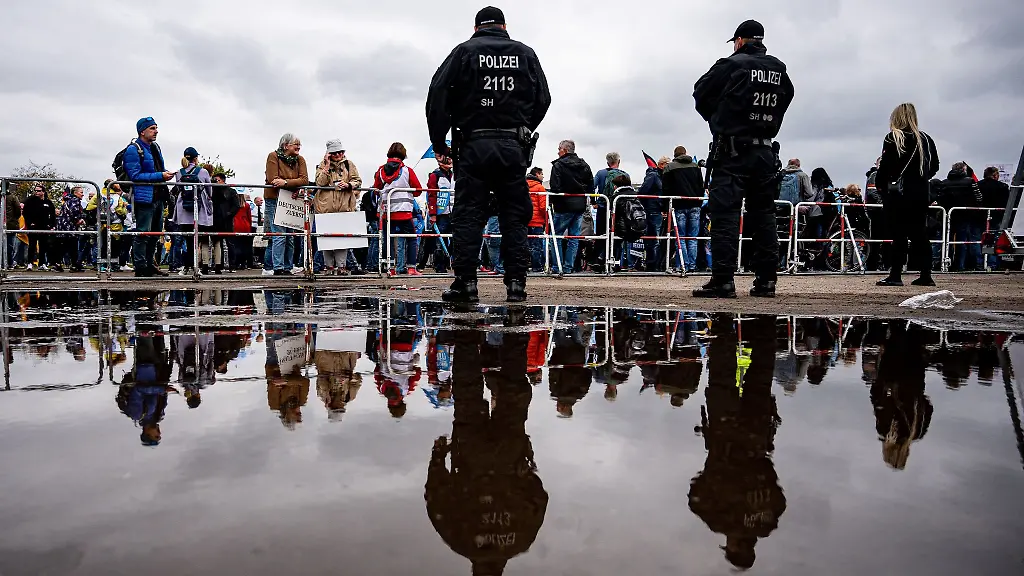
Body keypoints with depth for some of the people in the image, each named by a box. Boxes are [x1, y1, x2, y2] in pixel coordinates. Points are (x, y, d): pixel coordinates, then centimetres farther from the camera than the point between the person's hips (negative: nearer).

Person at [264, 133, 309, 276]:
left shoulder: (300, 159, 8)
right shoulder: (273, 156, -6)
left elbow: (304, 180, -7)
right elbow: (273, 179, -16)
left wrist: (285, 182, -22)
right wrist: (294, 186, -14)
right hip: (275, 200, -6)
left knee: (290, 237, 7)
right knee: (279, 235, -12)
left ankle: (288, 267, 14)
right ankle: (278, 268, -11)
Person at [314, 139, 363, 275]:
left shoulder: (349, 164, 12)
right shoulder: (323, 165, 8)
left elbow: (358, 181, 8)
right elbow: (320, 183, -6)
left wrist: (348, 185, -11)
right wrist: (327, 166, -9)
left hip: (344, 207, 0)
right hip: (326, 207, 0)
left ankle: (341, 266, 2)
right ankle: (329, 265, 8)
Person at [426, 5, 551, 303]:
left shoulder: (464, 51, 6)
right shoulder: (526, 53, 13)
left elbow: (438, 94, -1)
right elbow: (543, 99, 13)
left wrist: (438, 139, 5)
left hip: (474, 146, -1)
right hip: (513, 148, 2)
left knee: (468, 215, 1)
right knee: (515, 217, 6)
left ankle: (466, 282, -3)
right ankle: (516, 283, 3)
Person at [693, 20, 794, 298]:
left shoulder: (731, 65, -5)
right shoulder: (780, 70, 10)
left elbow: (700, 92, 3)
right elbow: (786, 98, 16)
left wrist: (716, 118, 18)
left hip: (732, 152, -5)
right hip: (766, 153, 6)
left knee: (724, 214, -6)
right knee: (763, 215, 10)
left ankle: (723, 280, -11)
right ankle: (766, 280, 11)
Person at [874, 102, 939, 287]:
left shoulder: (893, 138, -8)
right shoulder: (925, 139, 10)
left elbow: (885, 166, -12)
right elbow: (934, 166, 14)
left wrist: (879, 184, 1)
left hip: (898, 194, -6)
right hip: (921, 194, 6)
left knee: (898, 235, -5)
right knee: (920, 235, 10)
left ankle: (896, 275, -6)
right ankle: (926, 275, 13)